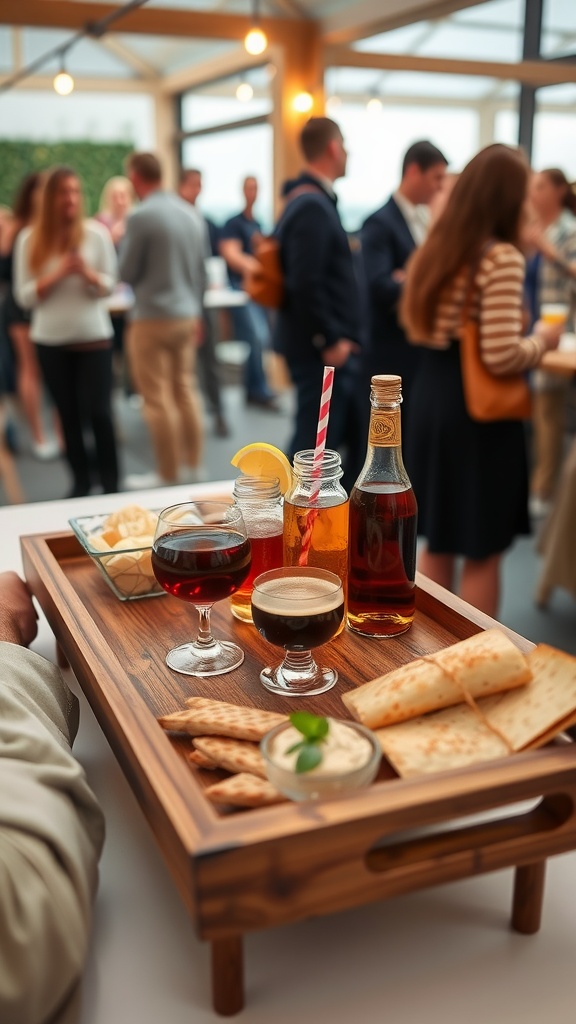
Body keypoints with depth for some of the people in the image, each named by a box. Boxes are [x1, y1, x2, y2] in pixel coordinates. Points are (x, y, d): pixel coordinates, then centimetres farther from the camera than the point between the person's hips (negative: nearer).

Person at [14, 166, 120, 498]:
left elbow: (110, 285, 0)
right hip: (51, 341, 2)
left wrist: (87, 273, -20)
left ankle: (111, 482, 9)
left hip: (94, 337, -1)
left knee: (99, 412, -4)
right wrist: (58, 274, -18)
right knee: (68, 415, 8)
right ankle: (80, 481, 18)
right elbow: (24, 296, -4)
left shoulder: (97, 234, -4)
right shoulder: (30, 239, -2)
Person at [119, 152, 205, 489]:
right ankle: (192, 467, 20)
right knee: (185, 390, 14)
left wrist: (122, 242, 9)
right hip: (186, 315, 7)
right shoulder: (189, 212, 7)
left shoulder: (142, 216, -15)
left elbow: (127, 273, -9)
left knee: (158, 399, 0)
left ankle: (168, 475, 7)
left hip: (153, 318, -7)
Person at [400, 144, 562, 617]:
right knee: (482, 552, 7)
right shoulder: (502, 258, -17)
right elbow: (502, 356, -24)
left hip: (429, 397, 8)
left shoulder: (434, 248, 8)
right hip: (477, 411, -8)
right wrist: (542, 339, -6)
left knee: (438, 542, 20)